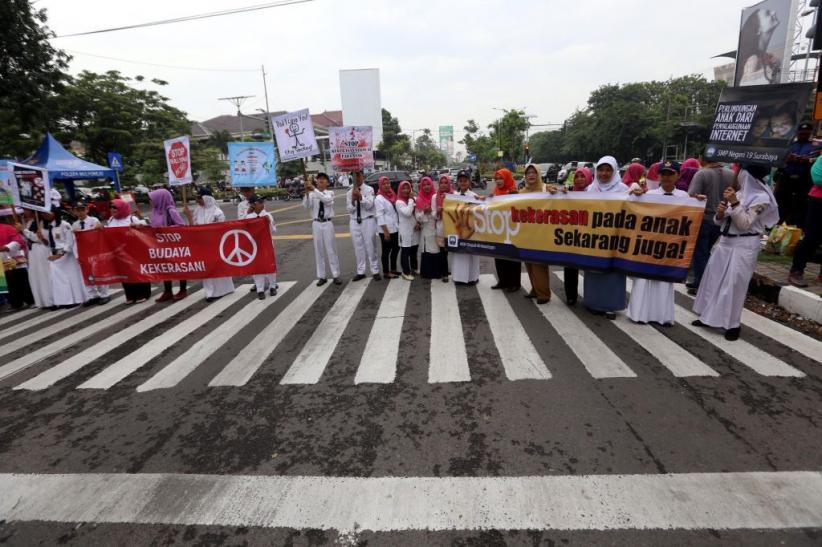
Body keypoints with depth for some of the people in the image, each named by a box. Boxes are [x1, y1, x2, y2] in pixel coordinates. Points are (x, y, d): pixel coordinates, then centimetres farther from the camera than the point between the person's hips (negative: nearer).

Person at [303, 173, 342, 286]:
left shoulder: (330, 193, 0)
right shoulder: (312, 194, 2)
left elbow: (326, 199, -23)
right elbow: (306, 206, -12)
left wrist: (314, 189, -30)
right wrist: (307, 193, -25)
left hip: (327, 223, -1)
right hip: (316, 224, 2)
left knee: (331, 250, 3)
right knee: (318, 250, 7)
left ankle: (335, 275, 12)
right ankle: (321, 276, 16)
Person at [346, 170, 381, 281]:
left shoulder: (369, 190, -3)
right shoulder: (349, 193, 6)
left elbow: (369, 205, -14)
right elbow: (349, 210, 2)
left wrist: (360, 196, -25)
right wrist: (353, 200, -15)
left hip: (368, 221, -3)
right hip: (354, 222, 3)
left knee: (370, 247, 0)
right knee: (358, 248, 9)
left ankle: (375, 271, 10)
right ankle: (360, 272, 18)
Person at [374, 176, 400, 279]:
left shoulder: (392, 195, 11)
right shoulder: (379, 199, -12)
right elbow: (380, 217, -17)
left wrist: (399, 226, 11)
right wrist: (385, 231, -20)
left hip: (395, 229, 8)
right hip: (386, 230, -8)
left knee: (396, 248, 16)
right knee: (386, 251, 2)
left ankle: (393, 269, 30)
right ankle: (386, 272, 13)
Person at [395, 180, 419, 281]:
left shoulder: (413, 199, 9)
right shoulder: (399, 202, -10)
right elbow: (408, 213, -23)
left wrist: (418, 222, -5)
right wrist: (411, 199, -17)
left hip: (415, 229, 6)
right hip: (405, 231, -6)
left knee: (414, 251, 17)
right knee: (405, 252, 1)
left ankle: (414, 268, 32)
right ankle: (406, 272, 8)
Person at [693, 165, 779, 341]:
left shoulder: (762, 198, -10)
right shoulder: (739, 193, 8)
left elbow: (745, 224, -18)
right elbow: (719, 222, 11)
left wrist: (734, 203, -21)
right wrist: (720, 213, -10)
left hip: (744, 245, -7)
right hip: (725, 241, 7)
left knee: (734, 284, -4)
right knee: (714, 279, 9)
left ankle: (733, 324, 9)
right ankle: (710, 316, 20)